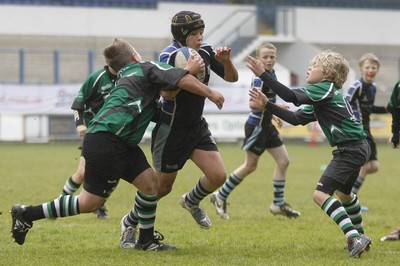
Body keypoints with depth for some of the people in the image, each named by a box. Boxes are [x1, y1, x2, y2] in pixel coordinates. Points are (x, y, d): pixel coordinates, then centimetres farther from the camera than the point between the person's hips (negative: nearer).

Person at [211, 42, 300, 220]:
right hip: (256, 126, -9)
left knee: (283, 161, 5)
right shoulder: (260, 78, -19)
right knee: (250, 166, 1)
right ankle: (221, 197, 14)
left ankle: (278, 204, 11)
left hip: (266, 126, 9)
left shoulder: (271, 74, 9)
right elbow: (253, 103, -29)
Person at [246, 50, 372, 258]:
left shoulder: (325, 89, -11)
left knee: (321, 194, -17)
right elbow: (296, 118, 16)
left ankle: (355, 238, -24)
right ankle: (359, 237, 44)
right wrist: (267, 106, 11)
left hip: (351, 150, -11)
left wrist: (263, 75, -23)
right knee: (343, 193, 30)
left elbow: (291, 96, -23)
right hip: (356, 148, 11)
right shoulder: (320, 98, 18)